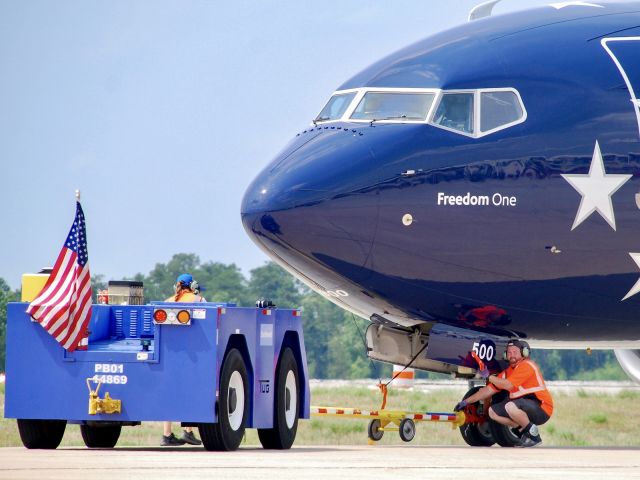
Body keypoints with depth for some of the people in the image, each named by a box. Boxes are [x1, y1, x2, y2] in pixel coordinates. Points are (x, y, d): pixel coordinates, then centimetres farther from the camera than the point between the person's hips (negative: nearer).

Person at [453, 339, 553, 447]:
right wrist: (466, 402, 12)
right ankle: (522, 430, 5)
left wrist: (488, 377, -10)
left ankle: (533, 434, -16)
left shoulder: (527, 365, -12)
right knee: (492, 411, 5)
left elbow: (508, 385, -22)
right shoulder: (507, 372, 15)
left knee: (510, 406, -36)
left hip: (541, 409, -9)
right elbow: (489, 390, 17)